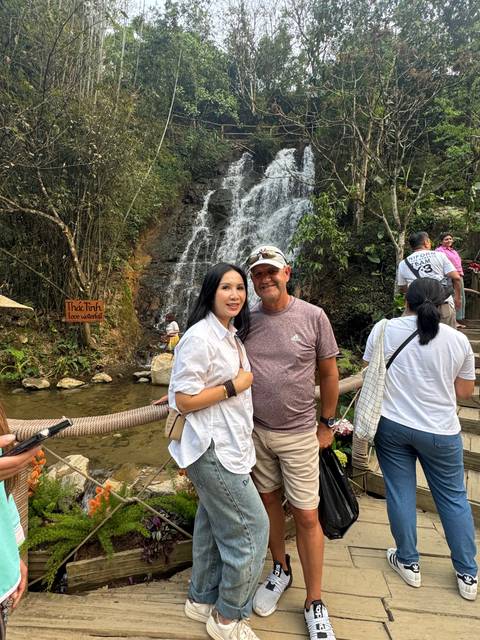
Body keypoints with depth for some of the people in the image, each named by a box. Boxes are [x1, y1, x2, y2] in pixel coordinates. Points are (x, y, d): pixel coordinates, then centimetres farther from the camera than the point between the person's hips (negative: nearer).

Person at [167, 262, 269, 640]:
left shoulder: (233, 335, 8)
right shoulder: (200, 337, -20)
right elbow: (183, 400, -21)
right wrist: (234, 386, -17)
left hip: (230, 445, 9)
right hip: (214, 449, -9)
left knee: (214, 524, 21)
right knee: (251, 528, 2)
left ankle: (202, 599, 42)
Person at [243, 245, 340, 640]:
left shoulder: (313, 317, -10)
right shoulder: (245, 320, -4)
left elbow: (328, 373, 0)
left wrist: (327, 423, 5)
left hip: (298, 434, -2)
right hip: (254, 430, 3)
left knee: (307, 517, 7)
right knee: (269, 502, 18)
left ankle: (315, 604, 28)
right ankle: (281, 571, 44)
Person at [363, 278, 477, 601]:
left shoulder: (384, 329, -7)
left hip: (392, 425, 0)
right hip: (440, 431, 1)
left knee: (400, 492, 13)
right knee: (454, 498, 17)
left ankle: (408, 562, 29)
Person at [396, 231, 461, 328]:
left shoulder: (403, 264, 7)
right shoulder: (439, 255, 3)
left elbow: (402, 289, 15)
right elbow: (456, 277, -1)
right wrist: (457, 297, 10)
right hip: (444, 304, -1)